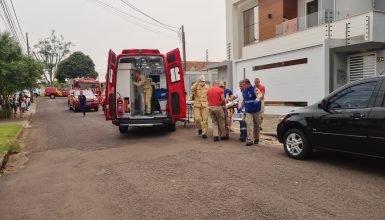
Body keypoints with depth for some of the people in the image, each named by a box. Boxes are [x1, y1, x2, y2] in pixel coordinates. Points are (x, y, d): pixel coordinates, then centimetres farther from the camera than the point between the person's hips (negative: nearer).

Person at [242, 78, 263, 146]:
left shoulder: (254, 89, -13)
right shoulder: (244, 91, 5)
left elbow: (260, 95, -29)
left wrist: (257, 100, -49)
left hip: (255, 110, -3)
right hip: (248, 111, 3)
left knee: (256, 125, 10)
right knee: (249, 124, -12)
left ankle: (256, 138, 28)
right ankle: (250, 140, -14)